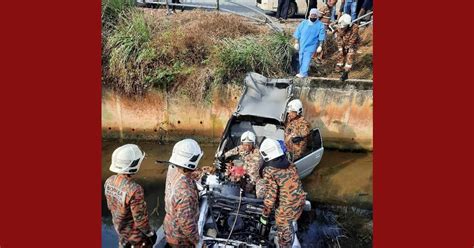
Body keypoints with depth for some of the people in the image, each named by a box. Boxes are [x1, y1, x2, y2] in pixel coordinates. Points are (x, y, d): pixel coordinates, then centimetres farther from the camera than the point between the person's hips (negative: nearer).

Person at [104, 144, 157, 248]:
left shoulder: (109, 181, -16)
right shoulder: (134, 190, -39)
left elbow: (110, 206, 1)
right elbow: (140, 219, -28)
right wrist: (150, 234, -11)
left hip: (119, 227, 6)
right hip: (135, 232, -6)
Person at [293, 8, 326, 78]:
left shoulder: (320, 25, -5)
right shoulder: (303, 23, -1)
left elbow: (321, 37, -4)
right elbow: (298, 34, 3)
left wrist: (320, 46, -9)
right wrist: (296, 43, 0)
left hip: (311, 46, -3)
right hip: (302, 44, 3)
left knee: (306, 59, -10)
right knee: (301, 59, 11)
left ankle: (303, 73, -9)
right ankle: (302, 72, 26)